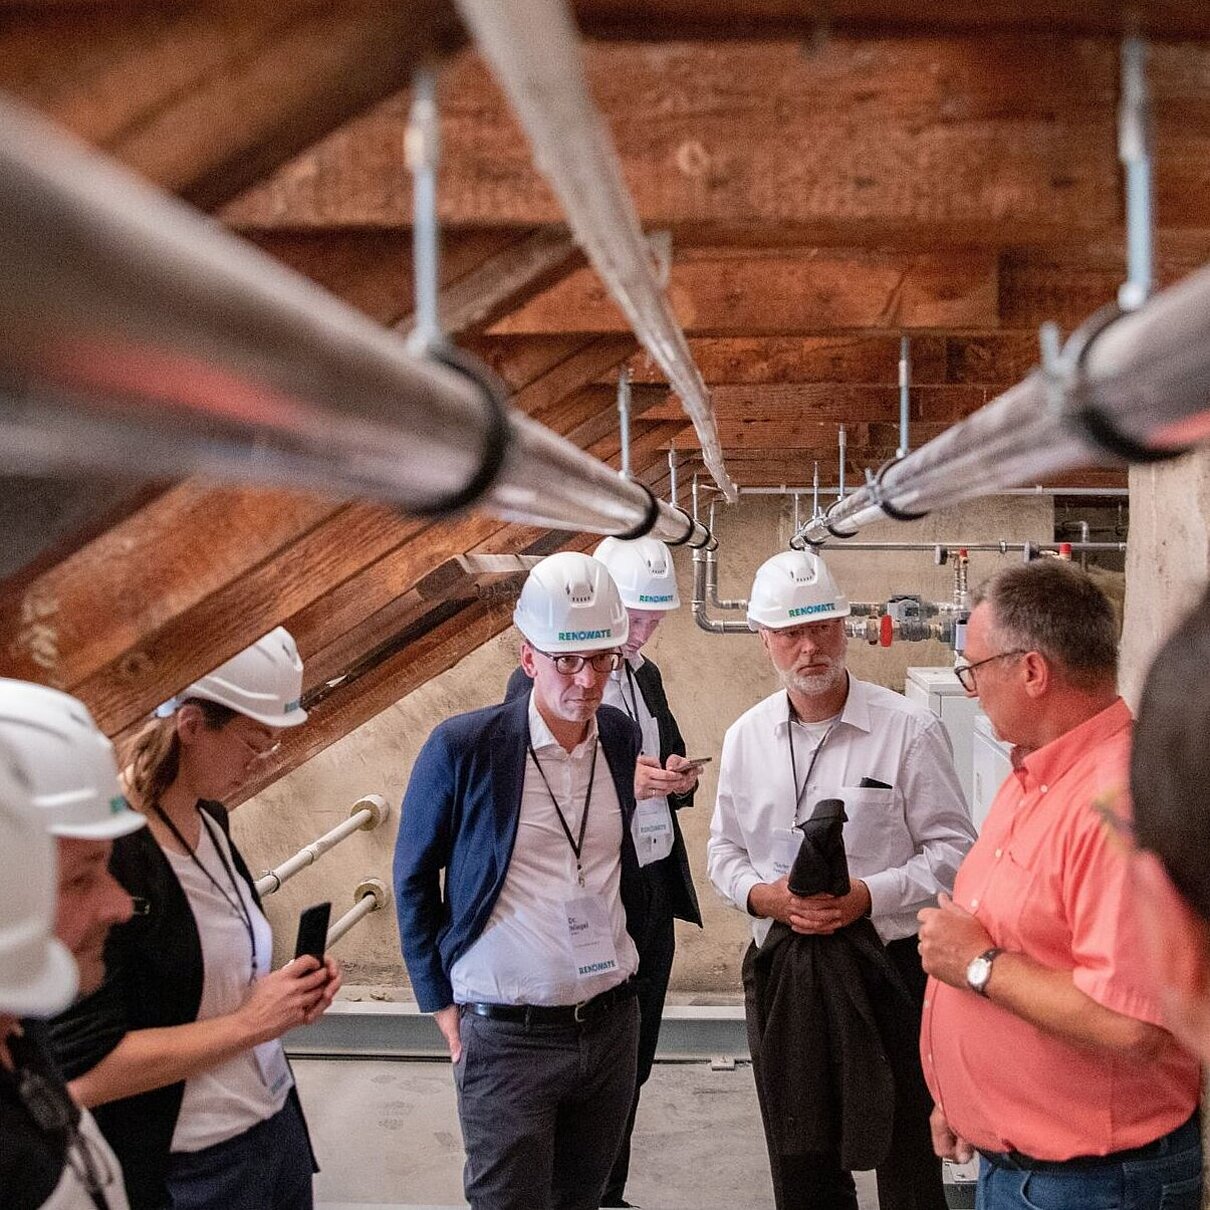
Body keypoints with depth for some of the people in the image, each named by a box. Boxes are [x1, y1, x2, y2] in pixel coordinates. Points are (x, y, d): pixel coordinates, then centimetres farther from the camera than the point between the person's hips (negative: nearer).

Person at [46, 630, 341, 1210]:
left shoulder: (208, 817, 3)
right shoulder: (102, 854, -23)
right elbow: (82, 1071, -23)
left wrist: (290, 993, -1)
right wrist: (252, 1021, -20)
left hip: (277, 1120, 8)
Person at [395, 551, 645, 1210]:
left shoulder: (622, 736, 1)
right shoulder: (462, 747, -13)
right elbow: (414, 880, -1)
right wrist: (442, 1001, -1)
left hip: (613, 1023, 5)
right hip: (507, 1034, -4)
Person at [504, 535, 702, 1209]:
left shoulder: (646, 677, 11)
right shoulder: (537, 682, -11)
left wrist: (681, 778, -2)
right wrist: (622, 783, -25)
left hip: (654, 891, 7)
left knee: (632, 1063, 15)